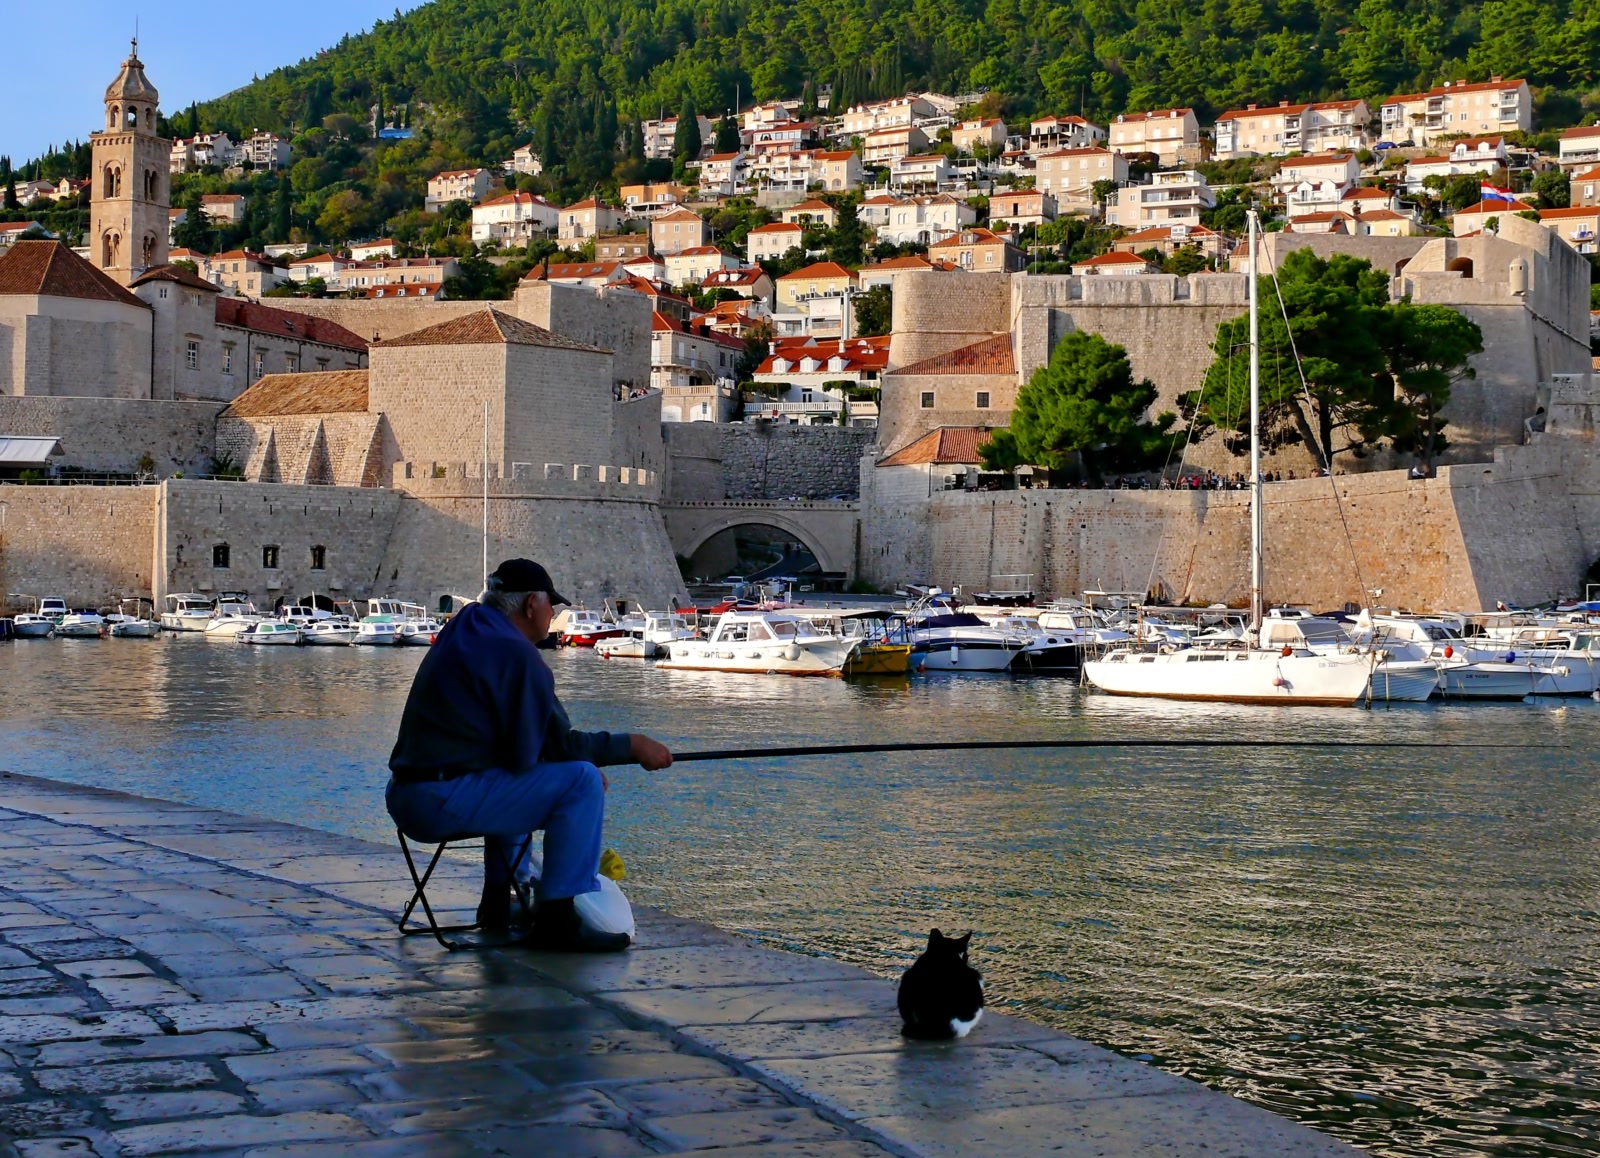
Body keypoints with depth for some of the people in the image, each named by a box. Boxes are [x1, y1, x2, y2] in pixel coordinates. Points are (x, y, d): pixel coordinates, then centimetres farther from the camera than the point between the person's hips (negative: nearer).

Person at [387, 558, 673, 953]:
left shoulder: (464, 633, 18)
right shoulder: (513, 652, -12)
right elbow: (557, 745, -13)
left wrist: (584, 758, 18)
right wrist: (631, 746, -4)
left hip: (406, 797, 10)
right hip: (443, 801, -10)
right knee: (582, 781, -10)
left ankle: (498, 902, 36)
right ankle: (556, 920, -9)